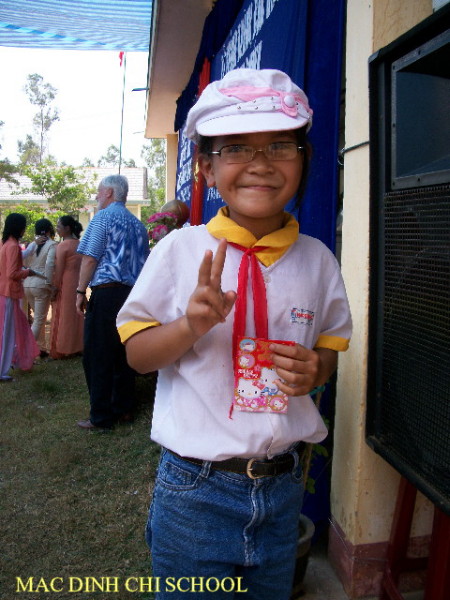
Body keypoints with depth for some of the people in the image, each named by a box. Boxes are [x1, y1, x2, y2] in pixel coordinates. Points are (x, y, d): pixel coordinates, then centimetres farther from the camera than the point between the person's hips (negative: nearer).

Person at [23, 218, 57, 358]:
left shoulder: (32, 244, 11)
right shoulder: (52, 244, -7)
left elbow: (24, 263, 10)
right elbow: (49, 264, -18)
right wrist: (50, 283, -11)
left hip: (27, 284, 6)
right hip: (41, 285, -6)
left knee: (38, 317, 18)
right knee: (39, 320, 1)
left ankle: (42, 348, 25)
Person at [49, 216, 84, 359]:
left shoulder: (63, 245, -12)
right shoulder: (79, 244, 9)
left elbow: (59, 270, -15)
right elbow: (82, 266, 11)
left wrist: (55, 289, -10)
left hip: (65, 284, -7)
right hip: (78, 282, 7)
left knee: (62, 316, 1)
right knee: (75, 315, 14)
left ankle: (59, 351, 7)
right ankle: (77, 347, 21)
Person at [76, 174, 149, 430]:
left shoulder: (103, 217, -4)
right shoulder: (138, 224, 17)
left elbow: (90, 258, -11)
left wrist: (81, 291, -6)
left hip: (106, 292, -7)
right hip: (132, 293, 7)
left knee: (98, 357, -1)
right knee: (123, 353, 14)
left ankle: (102, 417, 2)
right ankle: (124, 408, 20)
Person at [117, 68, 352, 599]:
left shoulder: (316, 259, -2)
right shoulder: (181, 250, -9)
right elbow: (136, 353, -5)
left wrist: (315, 370, -13)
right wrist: (191, 324, -24)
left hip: (281, 488, 3)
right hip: (195, 489, -2)